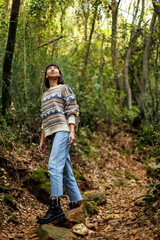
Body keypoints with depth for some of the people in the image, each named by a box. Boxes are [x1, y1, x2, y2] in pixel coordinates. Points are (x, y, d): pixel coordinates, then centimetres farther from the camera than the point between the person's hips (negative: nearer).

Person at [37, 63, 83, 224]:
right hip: (53, 133, 7)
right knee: (66, 171, 4)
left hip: (63, 130, -7)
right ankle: (76, 203, 8)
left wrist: (72, 132, -14)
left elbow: (71, 111, -2)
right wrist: (42, 140, 19)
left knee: (54, 166, -21)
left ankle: (55, 206, -26)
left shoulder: (64, 88, 9)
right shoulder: (45, 95, 28)